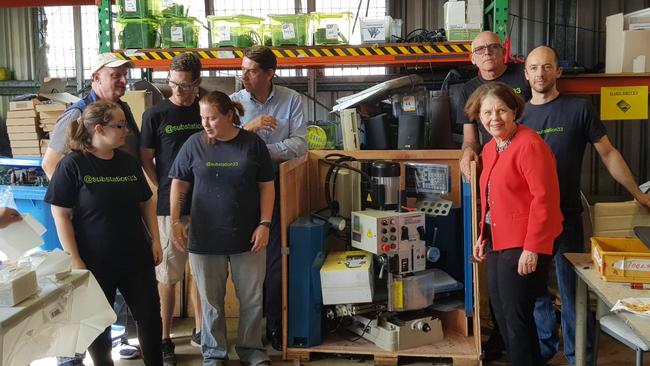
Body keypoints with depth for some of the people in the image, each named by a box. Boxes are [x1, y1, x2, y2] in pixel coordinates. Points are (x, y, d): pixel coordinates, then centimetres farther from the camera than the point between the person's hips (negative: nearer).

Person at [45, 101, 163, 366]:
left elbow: (146, 203, 13)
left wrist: (155, 240, 6)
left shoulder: (129, 163, 4)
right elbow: (61, 215, -11)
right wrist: (74, 260, -14)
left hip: (136, 257, 4)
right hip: (94, 262, -4)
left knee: (150, 315, 9)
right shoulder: (73, 164, -11)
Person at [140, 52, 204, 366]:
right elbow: (146, 160, 0)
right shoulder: (155, 115, -4)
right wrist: (166, 189, -7)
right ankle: (165, 340, 15)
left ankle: (199, 331, 29)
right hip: (170, 204, -3)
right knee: (167, 275, 3)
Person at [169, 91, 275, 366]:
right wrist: (175, 221, 0)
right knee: (211, 300, 10)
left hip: (247, 236, 0)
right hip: (205, 237, 0)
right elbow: (179, 184, 6)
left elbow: (266, 186, 1)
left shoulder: (253, 143, -3)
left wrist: (264, 224, -5)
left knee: (252, 299, 10)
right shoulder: (194, 144, -2)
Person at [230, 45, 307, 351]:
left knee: (276, 256, 0)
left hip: (277, 184, -1)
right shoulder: (234, 102, 1)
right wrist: (247, 127, -21)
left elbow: (299, 144, -11)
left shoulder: (291, 100, -1)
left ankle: (276, 325, 14)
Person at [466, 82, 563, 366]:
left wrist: (532, 248, -21)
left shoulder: (529, 145, -16)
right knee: (501, 311, 18)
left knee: (516, 316, 0)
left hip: (523, 246, -9)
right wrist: (483, 236, 16)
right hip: (497, 243, 9)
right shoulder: (489, 149, 11)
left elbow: (544, 199, -20)